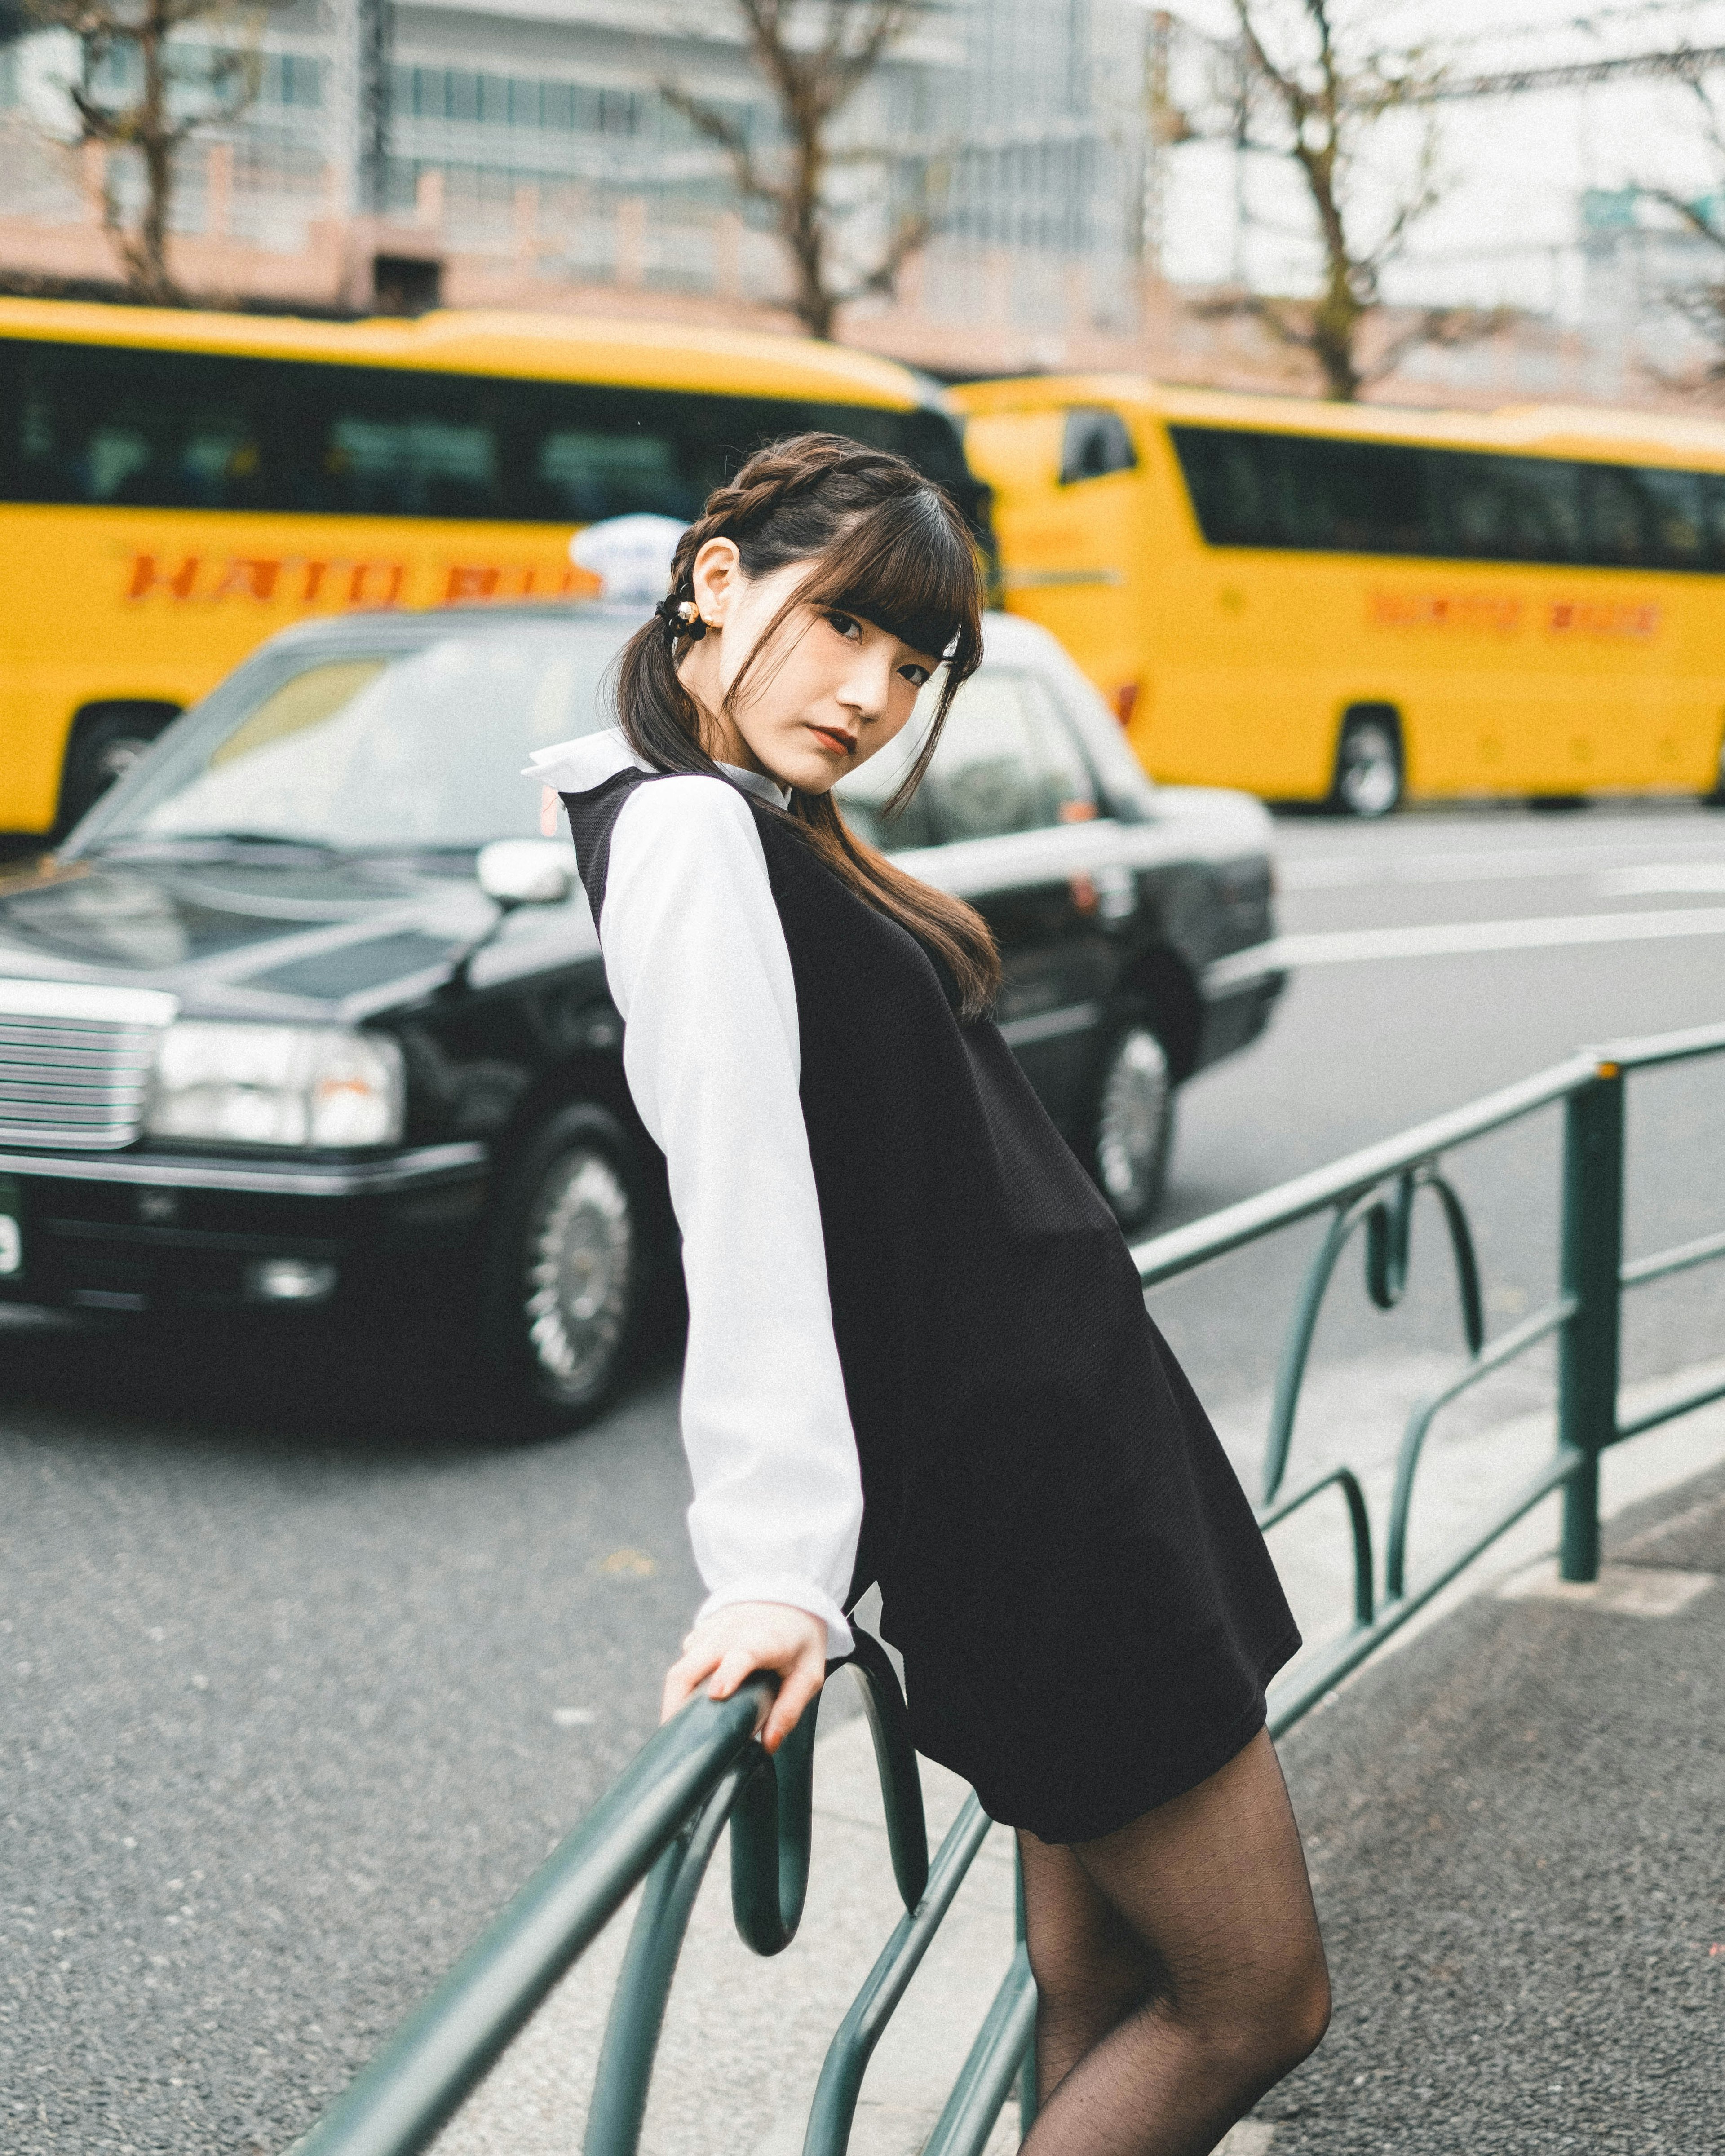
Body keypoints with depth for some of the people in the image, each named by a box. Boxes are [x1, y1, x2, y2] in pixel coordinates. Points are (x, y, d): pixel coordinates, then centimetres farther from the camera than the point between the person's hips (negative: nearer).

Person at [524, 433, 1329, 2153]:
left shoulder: (769, 832, 15)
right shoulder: (692, 829, -15)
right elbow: (746, 1218, -24)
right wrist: (774, 1573, -28)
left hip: (1066, 1435, 10)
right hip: (1022, 1485, -10)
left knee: (1099, 1992, 13)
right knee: (1255, 1998, -2)